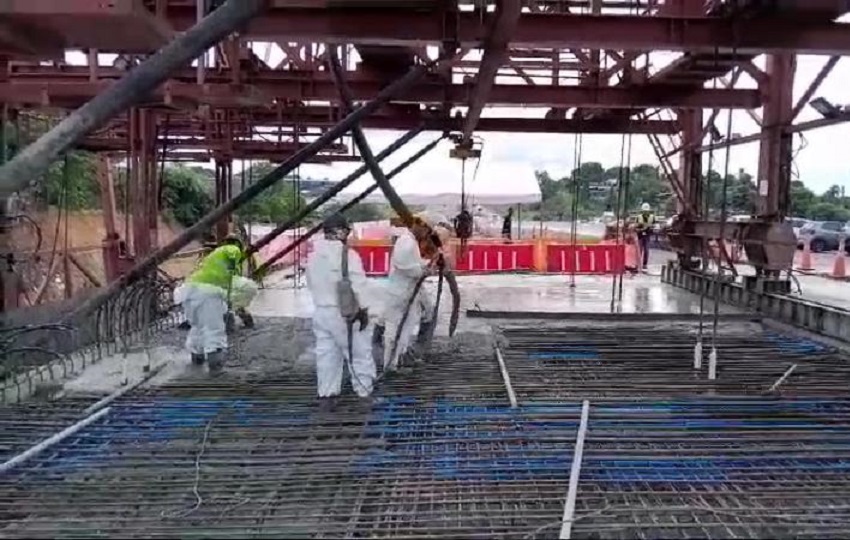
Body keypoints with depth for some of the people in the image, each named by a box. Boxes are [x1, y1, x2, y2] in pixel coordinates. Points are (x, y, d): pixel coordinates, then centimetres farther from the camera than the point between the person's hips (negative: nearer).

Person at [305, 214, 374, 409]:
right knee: (360, 354, 4)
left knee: (326, 355, 11)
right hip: (344, 313, -6)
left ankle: (326, 396, 13)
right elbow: (359, 285, -15)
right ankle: (366, 394, 9)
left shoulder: (313, 256, 8)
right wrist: (363, 310, -8)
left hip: (321, 312, 6)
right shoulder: (348, 254, -14)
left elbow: (311, 283, 14)